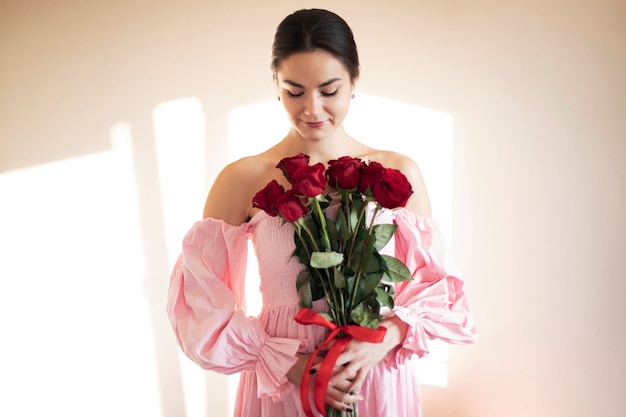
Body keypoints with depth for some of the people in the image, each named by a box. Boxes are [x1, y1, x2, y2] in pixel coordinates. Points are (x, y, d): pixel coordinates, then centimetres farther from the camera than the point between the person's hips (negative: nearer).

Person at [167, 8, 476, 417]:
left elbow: (436, 282, 0)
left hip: (380, 378, 2)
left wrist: (388, 337, -17)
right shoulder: (243, 180, -11)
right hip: (280, 383, -1)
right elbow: (201, 302, -9)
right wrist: (289, 363, -16)